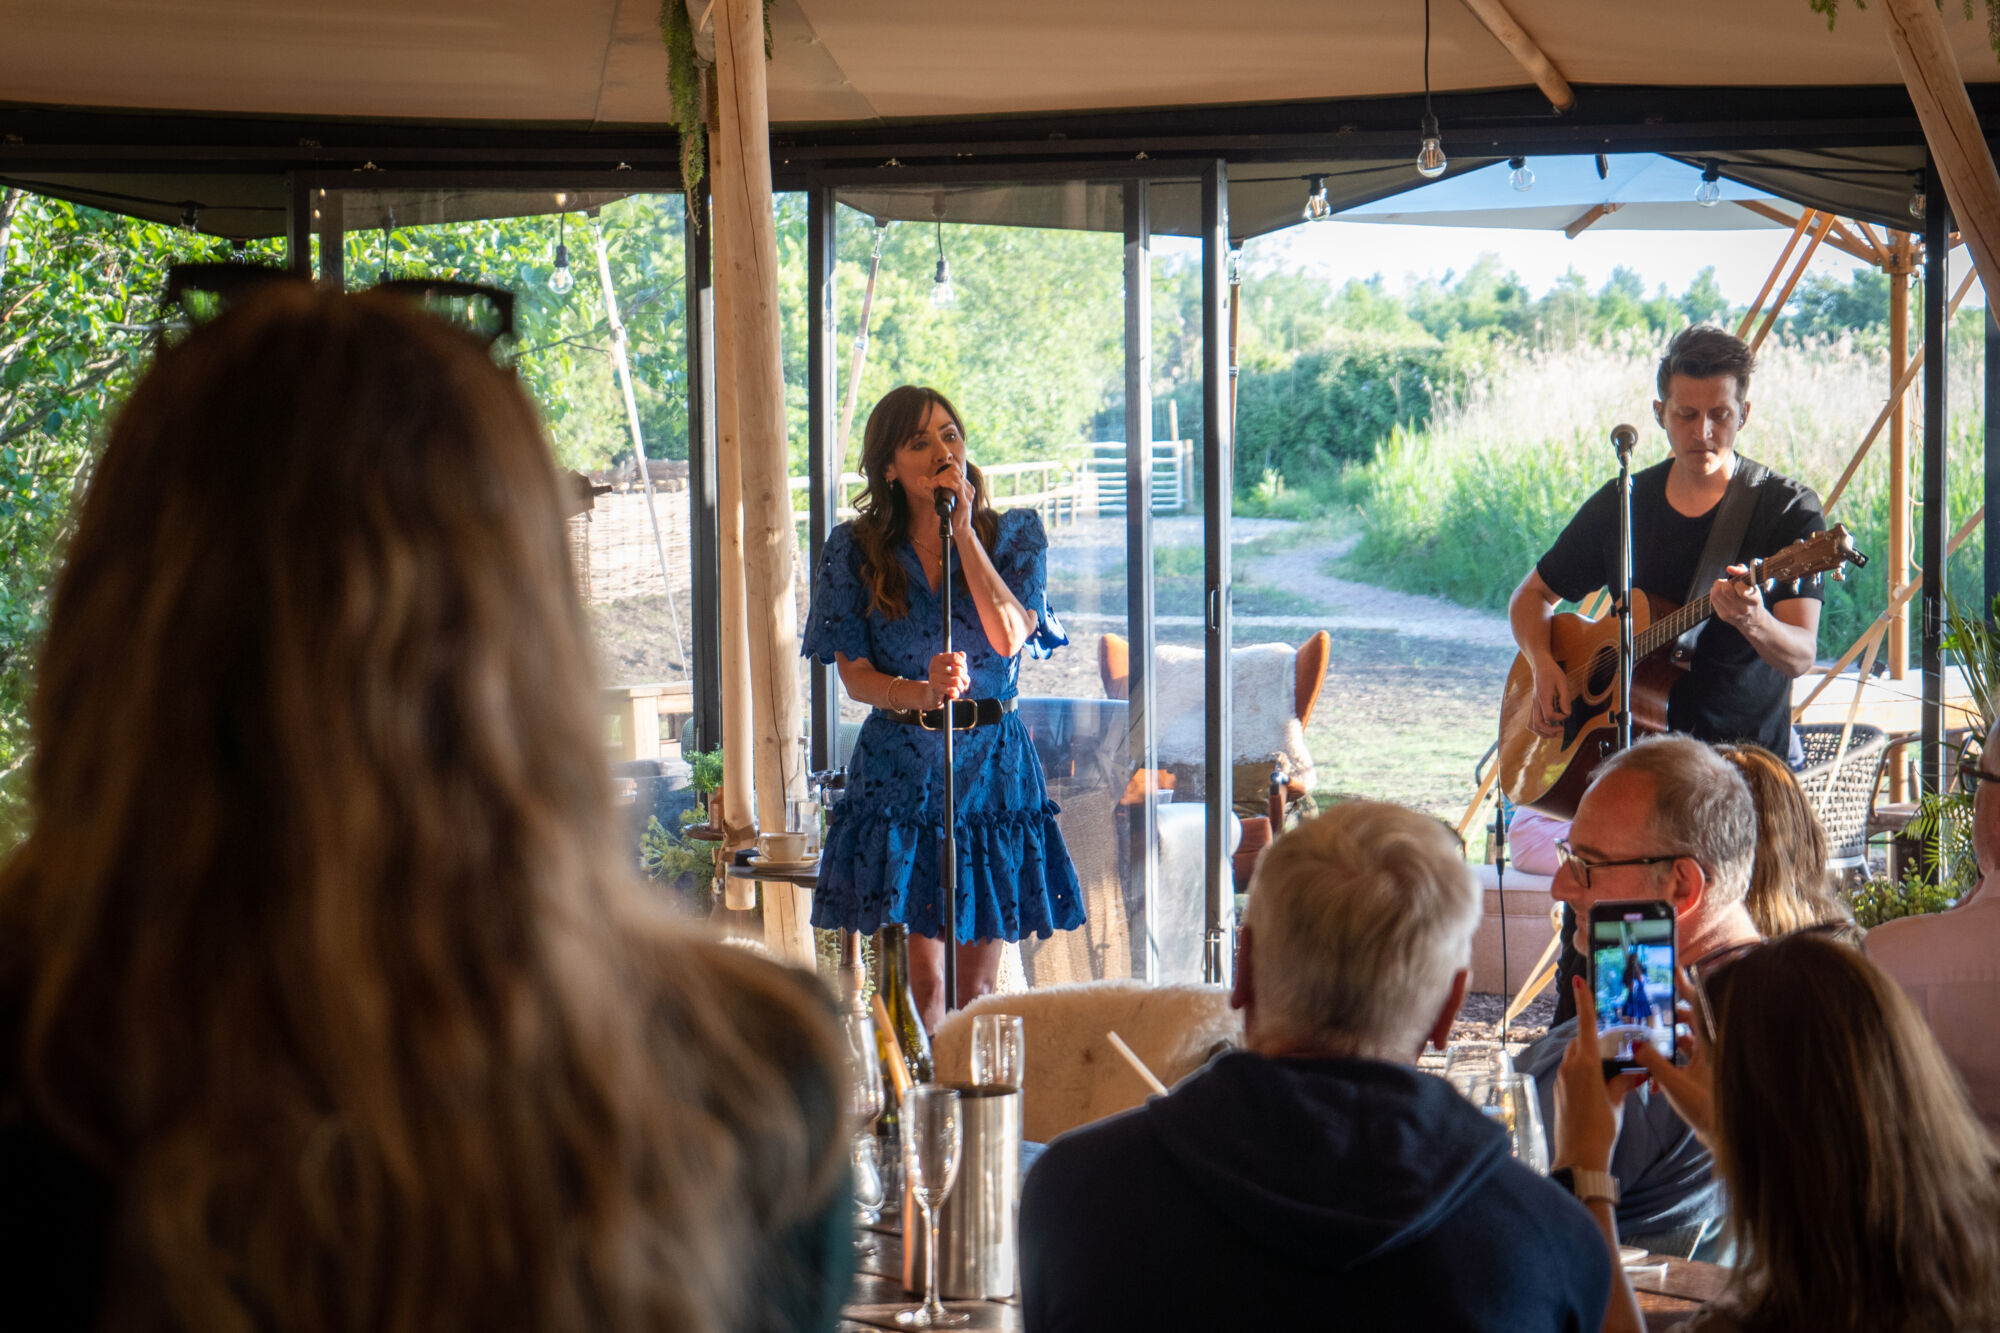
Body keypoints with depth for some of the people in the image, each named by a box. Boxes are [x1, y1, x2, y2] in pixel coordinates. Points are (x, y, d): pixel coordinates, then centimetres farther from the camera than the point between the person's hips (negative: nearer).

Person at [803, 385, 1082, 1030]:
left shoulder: (1012, 534, 4)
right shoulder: (856, 549, 3)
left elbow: (1010, 636, -12)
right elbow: (854, 676, 0)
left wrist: (963, 530, -11)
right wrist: (921, 694, -20)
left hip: (992, 764, 1)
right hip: (898, 767, -1)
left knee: (978, 984, 4)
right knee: (921, 980, -6)